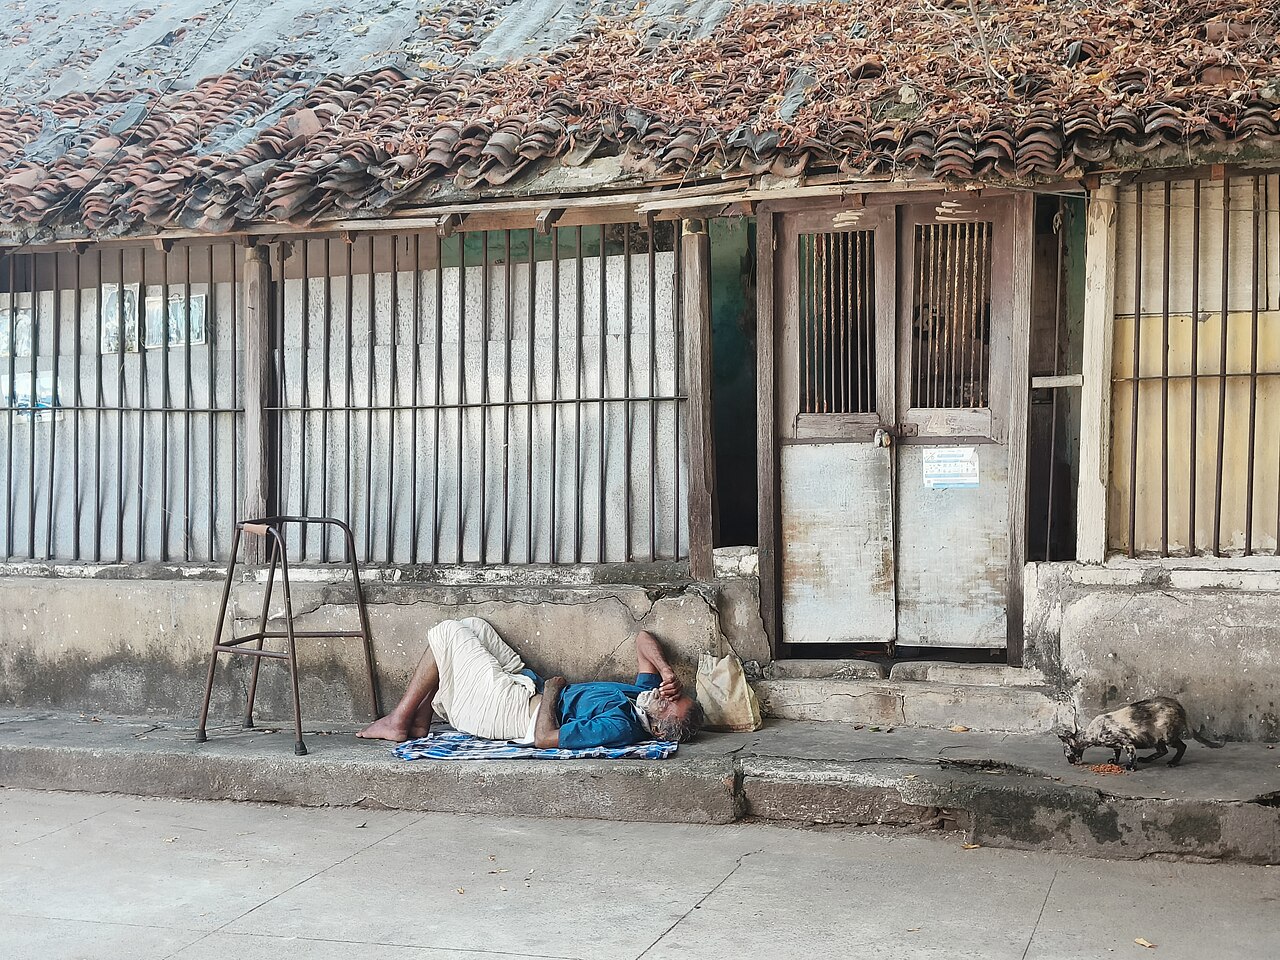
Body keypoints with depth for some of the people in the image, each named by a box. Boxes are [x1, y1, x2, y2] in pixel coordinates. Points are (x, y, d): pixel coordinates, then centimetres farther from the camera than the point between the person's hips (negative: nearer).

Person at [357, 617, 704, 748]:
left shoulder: (621, 727, -33)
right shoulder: (648, 693, -8)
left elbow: (544, 737, -34)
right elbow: (644, 638, 6)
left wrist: (551, 687, -20)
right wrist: (667, 670, -13)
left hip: (509, 708, -9)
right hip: (527, 682, 9)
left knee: (446, 633, -4)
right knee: (473, 626, 17)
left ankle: (398, 722, 12)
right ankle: (420, 720, 21)